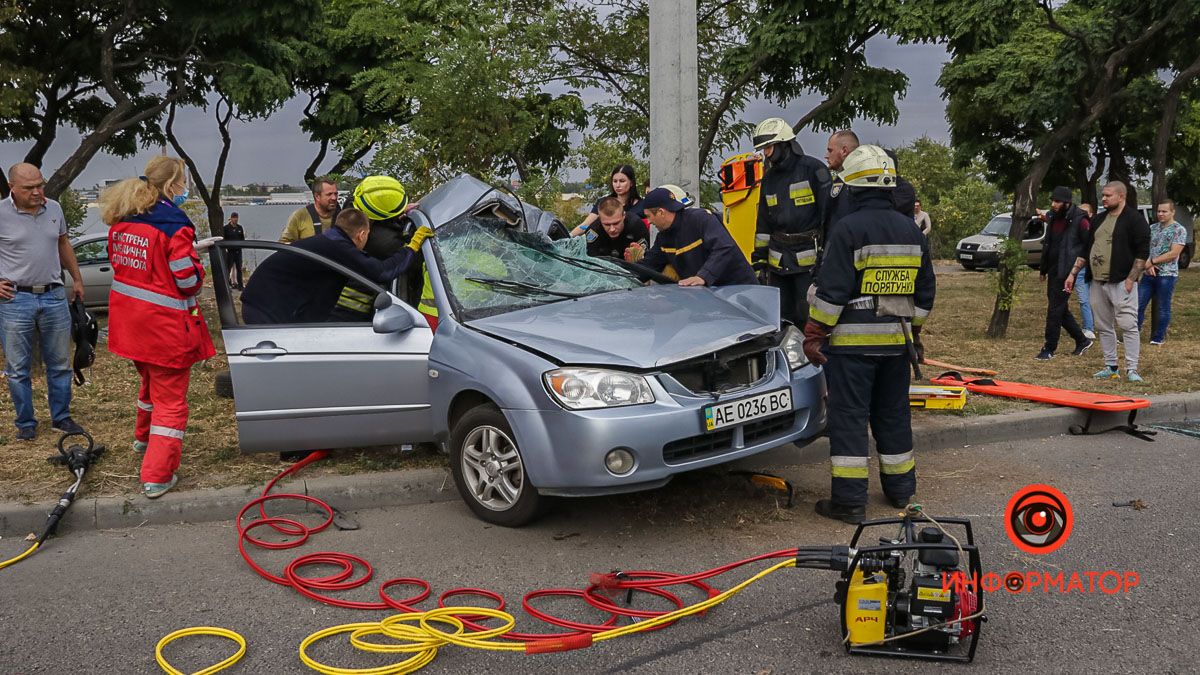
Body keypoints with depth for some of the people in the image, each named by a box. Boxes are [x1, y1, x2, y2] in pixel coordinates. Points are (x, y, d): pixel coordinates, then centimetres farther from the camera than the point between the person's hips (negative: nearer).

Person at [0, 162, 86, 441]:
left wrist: (77, 278, 21)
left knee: (60, 364, 11)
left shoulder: (54, 209, 5)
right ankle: (26, 424, 17)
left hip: (54, 295, 4)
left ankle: (61, 418, 23)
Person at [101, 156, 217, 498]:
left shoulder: (121, 220, 5)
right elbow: (188, 281, -19)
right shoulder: (173, 223, -20)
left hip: (129, 319, 8)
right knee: (170, 399, 3)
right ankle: (158, 476, 2)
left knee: (150, 380, 32)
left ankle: (144, 437, 54)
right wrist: (197, 263, 2)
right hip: (165, 323, -8)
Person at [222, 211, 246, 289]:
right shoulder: (226, 228, -2)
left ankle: (240, 285, 12)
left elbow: (242, 238, 18)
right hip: (229, 251, -4)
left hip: (238, 251, 4)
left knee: (239, 268, 7)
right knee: (229, 268, 0)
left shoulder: (239, 227, 10)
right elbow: (223, 239, -4)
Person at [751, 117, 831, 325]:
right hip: (778, 259, 7)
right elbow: (763, 222, 19)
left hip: (809, 258, -7)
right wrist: (759, 256, 15)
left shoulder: (813, 169, -6)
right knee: (781, 317, 10)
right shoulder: (769, 178, 15)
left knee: (808, 315, -7)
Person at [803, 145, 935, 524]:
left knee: (849, 417, -1)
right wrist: (914, 331, 24)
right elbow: (924, 292, 15)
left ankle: (849, 500, 0)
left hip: (852, 340, -6)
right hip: (896, 341, 6)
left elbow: (832, 292, -16)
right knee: (893, 415, 17)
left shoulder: (849, 229, -13)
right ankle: (900, 489, 28)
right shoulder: (912, 232, 9)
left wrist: (814, 334, -9)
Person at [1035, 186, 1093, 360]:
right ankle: (1082, 340, 29)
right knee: (1061, 309, 15)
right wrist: (1044, 269, 21)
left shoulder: (1079, 220, -13)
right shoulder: (1053, 218, 11)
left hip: (1066, 272, -8)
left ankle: (1049, 349, 2)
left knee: (1055, 310, -6)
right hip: (1053, 271, 8)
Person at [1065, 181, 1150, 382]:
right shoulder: (1099, 219, 17)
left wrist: (1130, 279, -15)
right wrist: (1073, 273, 15)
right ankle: (1110, 368, 18)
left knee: (1128, 325, -8)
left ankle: (1132, 369, -5)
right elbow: (1085, 249, 20)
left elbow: (1142, 252, -10)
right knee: (1103, 327, 10)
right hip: (1097, 282, 7)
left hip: (1121, 283, -7)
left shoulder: (1134, 219, -5)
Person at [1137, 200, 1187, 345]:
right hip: (1149, 274, 5)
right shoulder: (1152, 228, 10)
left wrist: (1152, 261, -15)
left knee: (1163, 308, 4)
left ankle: (1159, 338, 13)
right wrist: (1148, 265, -9)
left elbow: (1174, 254, -14)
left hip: (1166, 275, -5)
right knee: (1138, 305, 3)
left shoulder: (1179, 230, -6)